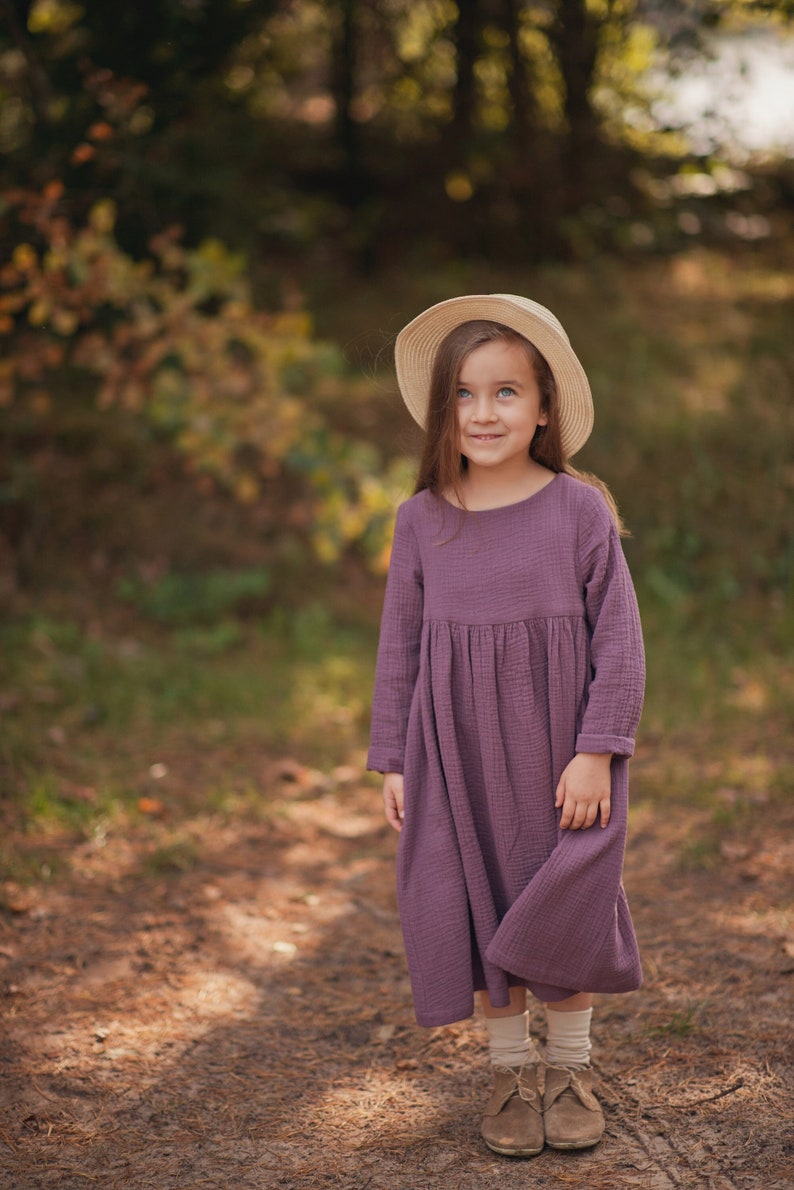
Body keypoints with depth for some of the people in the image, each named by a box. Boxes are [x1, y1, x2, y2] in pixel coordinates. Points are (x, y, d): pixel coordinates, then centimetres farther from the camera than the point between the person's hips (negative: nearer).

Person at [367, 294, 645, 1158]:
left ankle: (568, 1066, 26)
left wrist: (596, 752, -11)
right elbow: (399, 646, 6)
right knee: (483, 907, 8)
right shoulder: (422, 520, -1)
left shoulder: (580, 509, -6)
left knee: (565, 907, 4)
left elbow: (618, 637, -5)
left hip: (559, 750, -1)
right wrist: (392, 762, 5)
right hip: (460, 754, 2)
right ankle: (510, 1067, 27)